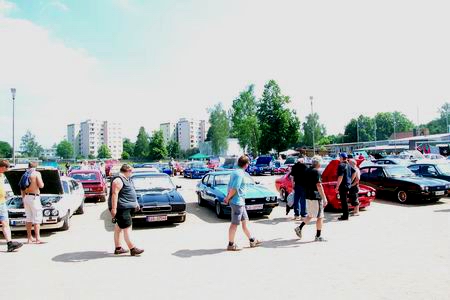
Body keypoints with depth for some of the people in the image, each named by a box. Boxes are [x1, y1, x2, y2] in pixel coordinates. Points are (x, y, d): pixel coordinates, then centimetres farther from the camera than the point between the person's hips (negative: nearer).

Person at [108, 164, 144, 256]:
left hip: (126, 207, 11)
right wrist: (114, 208, -28)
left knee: (119, 227, 15)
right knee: (127, 228, -9)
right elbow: (114, 194, -24)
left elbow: (131, 192, 26)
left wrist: (135, 203, 27)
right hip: (121, 208, -11)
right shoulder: (118, 180, -17)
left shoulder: (126, 179, 16)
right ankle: (132, 249, -6)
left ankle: (118, 248, 22)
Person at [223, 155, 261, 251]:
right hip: (237, 202, -10)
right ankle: (231, 245, 11)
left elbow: (230, 186, 12)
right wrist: (228, 199, -11)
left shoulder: (235, 172, 11)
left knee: (245, 222, 17)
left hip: (240, 202, 10)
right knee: (234, 224, 1)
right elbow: (234, 189, -23)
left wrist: (227, 197, 5)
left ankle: (252, 241, 27)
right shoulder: (240, 174, -19)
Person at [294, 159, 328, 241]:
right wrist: (324, 198, -20)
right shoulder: (316, 172, -15)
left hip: (308, 196, 8)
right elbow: (319, 186, -21)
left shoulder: (307, 171, 10)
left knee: (311, 215, 20)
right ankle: (318, 236, 8)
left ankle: (300, 228, 14)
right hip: (316, 197, -8)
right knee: (320, 217, 3)